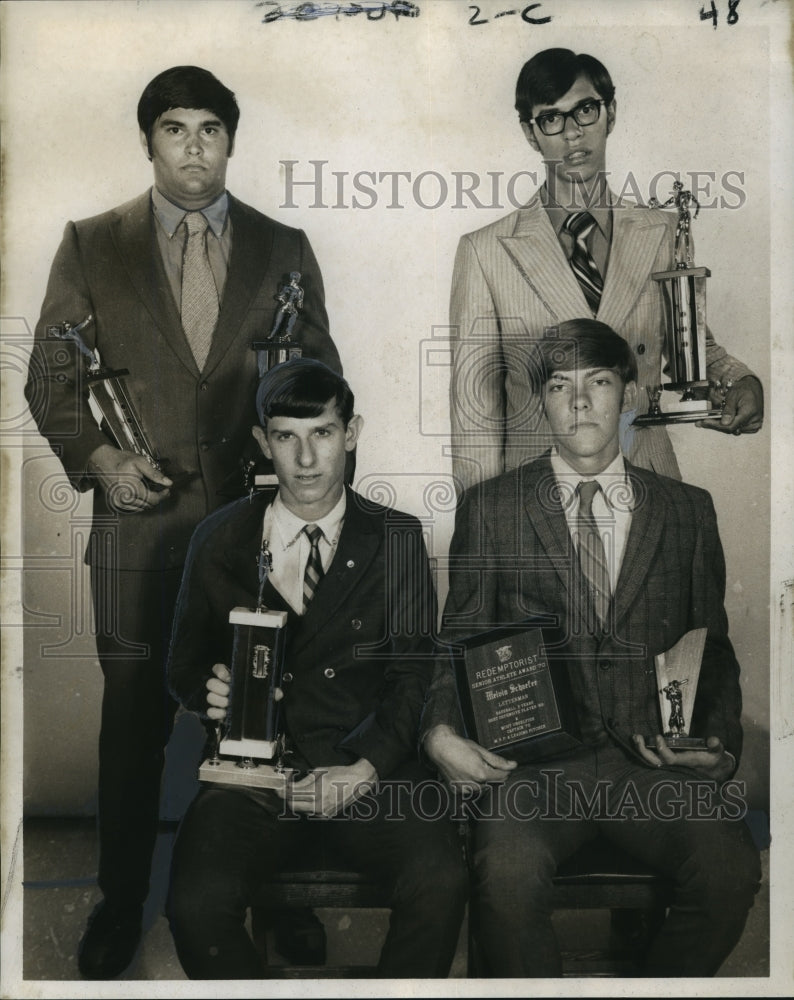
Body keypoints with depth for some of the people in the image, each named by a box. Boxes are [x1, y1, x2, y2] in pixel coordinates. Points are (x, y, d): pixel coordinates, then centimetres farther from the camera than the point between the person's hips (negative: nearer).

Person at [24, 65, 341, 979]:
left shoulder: (283, 249, 9)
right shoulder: (91, 246, 7)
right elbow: (51, 379, 7)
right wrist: (95, 456, -9)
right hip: (139, 518, 0)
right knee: (134, 717, 7)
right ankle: (120, 904, 24)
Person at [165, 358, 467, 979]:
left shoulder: (396, 539, 7)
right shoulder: (220, 541, 9)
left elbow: (412, 674, 1)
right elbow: (184, 665, 18)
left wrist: (365, 769, -15)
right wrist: (209, 690, -6)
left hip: (367, 772, 0)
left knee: (441, 881, -28)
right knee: (197, 904, -27)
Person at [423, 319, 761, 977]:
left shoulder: (689, 510, 13)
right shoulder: (490, 508, 9)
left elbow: (713, 647, 17)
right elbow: (460, 640, 10)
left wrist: (720, 742, -1)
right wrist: (441, 731, -9)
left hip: (656, 758, 2)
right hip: (534, 758, -1)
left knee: (731, 869, -26)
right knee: (509, 874, -31)